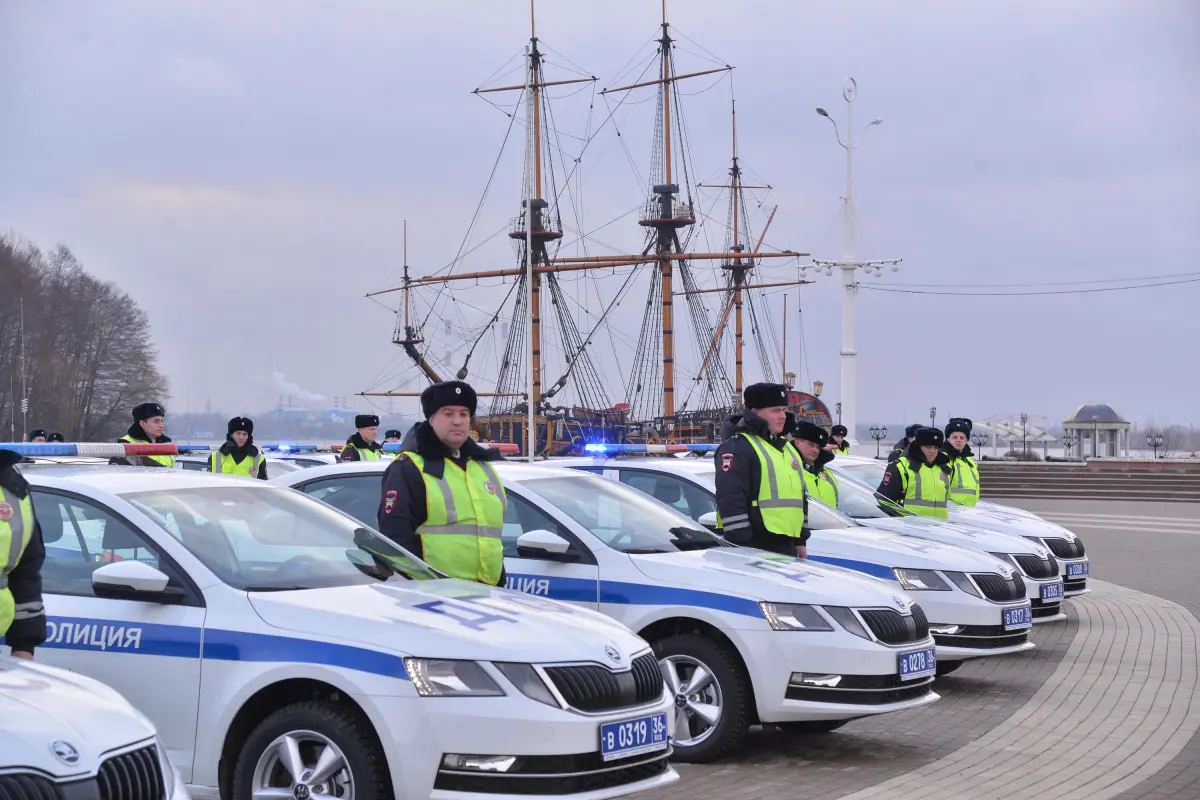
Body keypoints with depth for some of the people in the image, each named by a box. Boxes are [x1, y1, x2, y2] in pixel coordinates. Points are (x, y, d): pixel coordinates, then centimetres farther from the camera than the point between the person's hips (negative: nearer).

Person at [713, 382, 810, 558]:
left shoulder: (787, 449, 22)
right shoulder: (737, 447, -8)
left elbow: (800, 497, 29)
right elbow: (730, 502, -17)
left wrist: (801, 541, 24)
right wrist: (741, 548, -22)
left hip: (787, 548, 9)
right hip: (755, 547, -9)